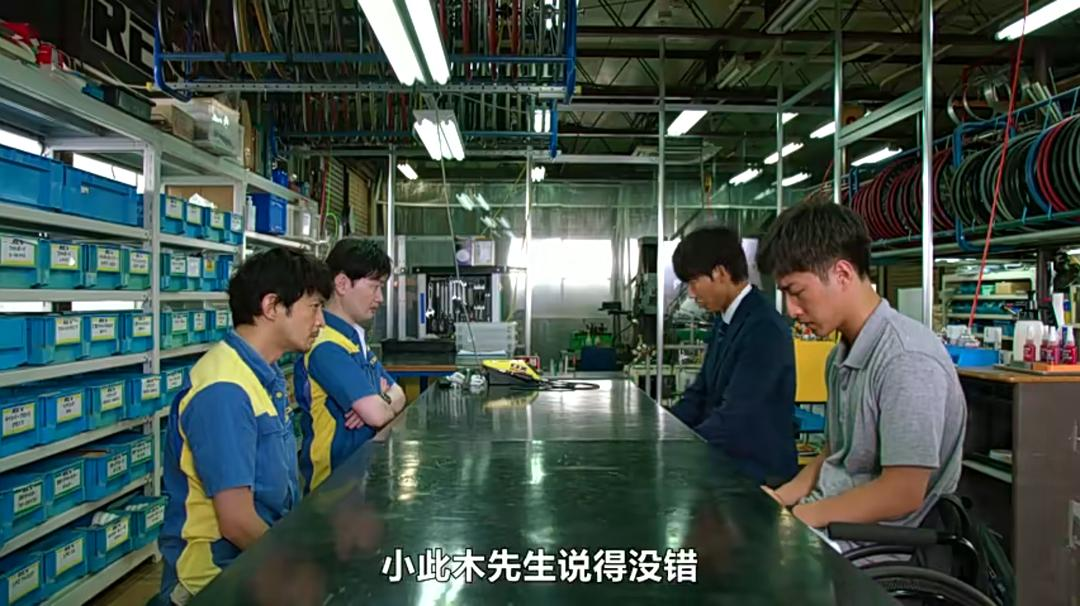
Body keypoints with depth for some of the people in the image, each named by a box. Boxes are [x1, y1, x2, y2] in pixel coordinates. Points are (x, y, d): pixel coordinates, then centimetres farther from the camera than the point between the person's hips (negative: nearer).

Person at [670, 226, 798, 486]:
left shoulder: (765, 329, -20)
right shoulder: (724, 320, 7)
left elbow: (735, 419, -23)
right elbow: (701, 392, 12)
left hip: (757, 474, -7)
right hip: (725, 462, 7)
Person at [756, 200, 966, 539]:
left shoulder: (907, 359, -20)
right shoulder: (841, 357, 8)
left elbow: (903, 493, -21)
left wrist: (800, 515, -16)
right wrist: (780, 498, 1)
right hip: (829, 522, 8)